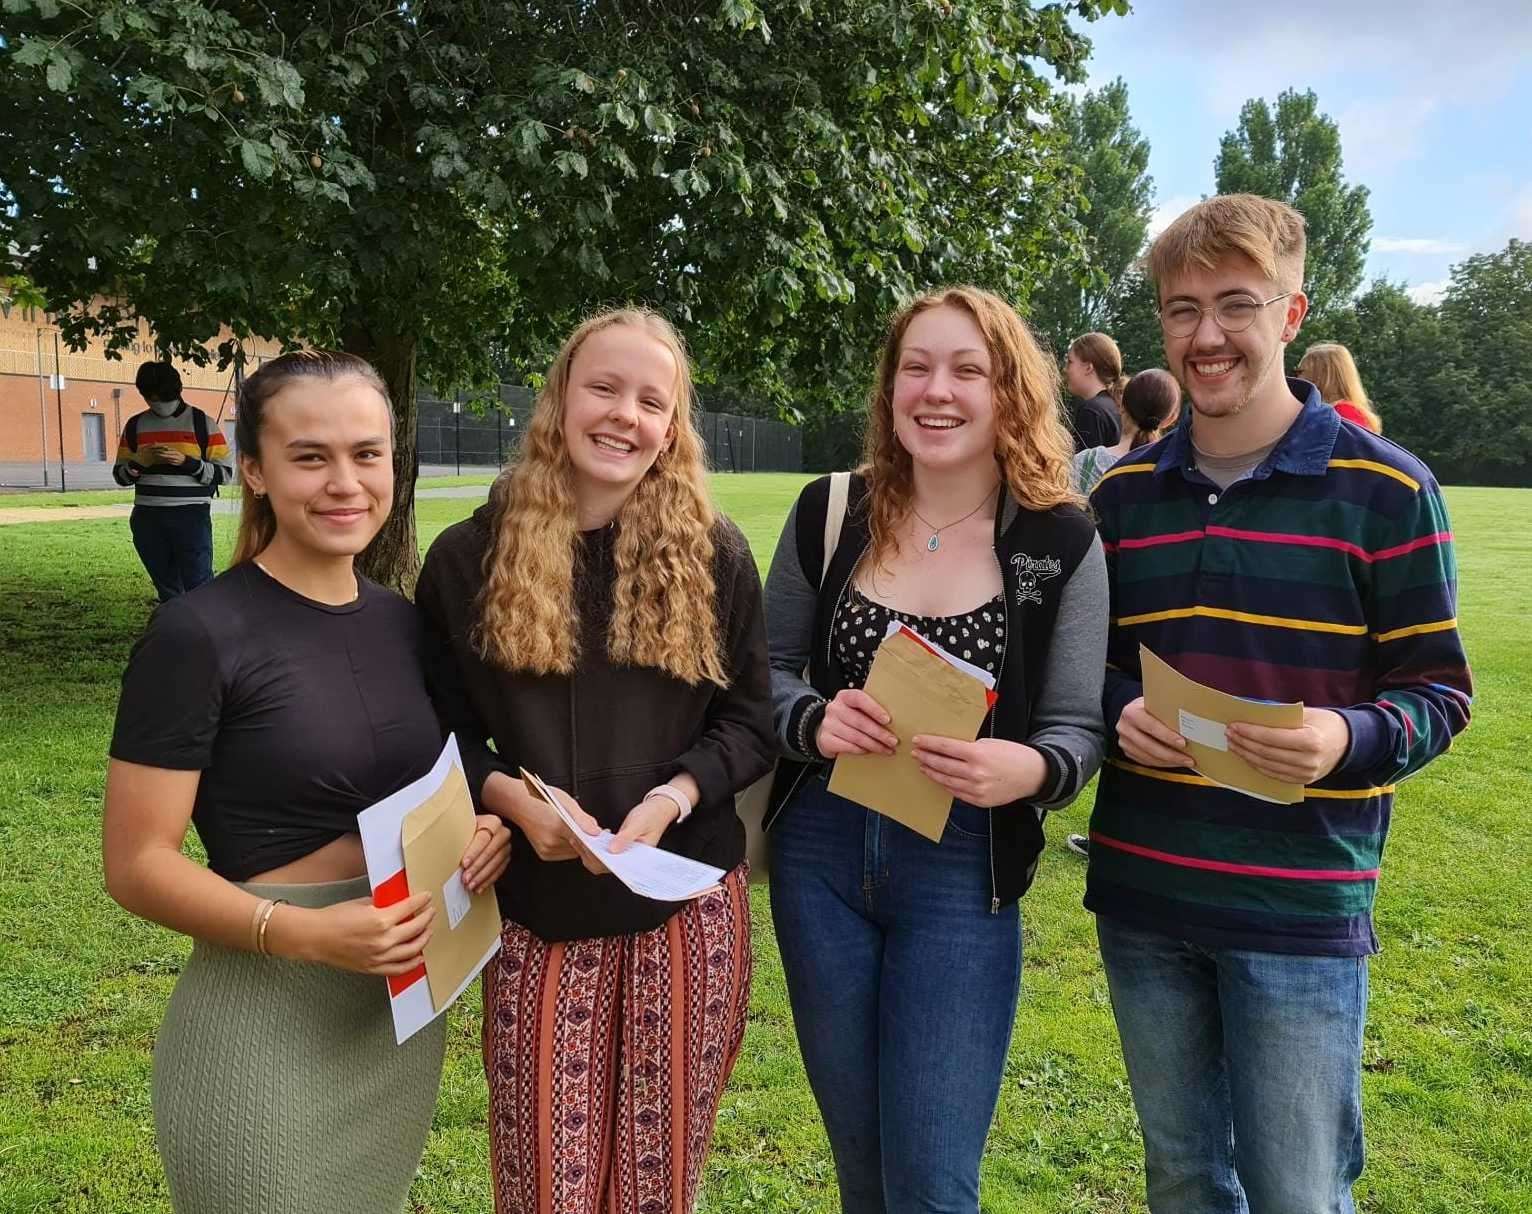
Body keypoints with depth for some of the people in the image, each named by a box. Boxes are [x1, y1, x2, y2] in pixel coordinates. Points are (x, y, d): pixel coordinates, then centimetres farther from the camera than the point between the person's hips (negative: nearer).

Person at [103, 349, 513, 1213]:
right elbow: (137, 863, -14)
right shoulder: (199, 635, -15)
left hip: (405, 1004, 6)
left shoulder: (402, 621, 3)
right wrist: (302, 932, -27)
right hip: (265, 1020, -6)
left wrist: (484, 824, -5)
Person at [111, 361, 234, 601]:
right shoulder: (135, 426, 11)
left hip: (191, 517, -4)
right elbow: (120, 475, 14)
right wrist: (141, 462, -7)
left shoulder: (201, 422, 1)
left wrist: (186, 462, -15)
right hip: (148, 520, 4)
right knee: (167, 590, 11)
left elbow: (225, 472, -1)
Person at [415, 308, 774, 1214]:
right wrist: (508, 795, -16)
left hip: (688, 905, 1)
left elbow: (751, 722, 1)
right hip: (537, 914, 0)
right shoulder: (470, 557, -2)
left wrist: (670, 799, -16)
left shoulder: (714, 554, -2)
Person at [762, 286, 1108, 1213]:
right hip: (819, 857, 3)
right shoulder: (829, 514, -2)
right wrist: (815, 721, -17)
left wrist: (1027, 769, -28)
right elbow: (764, 672, 4)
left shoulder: (1062, 542, -7)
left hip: (962, 874, -2)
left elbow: (1080, 731, -6)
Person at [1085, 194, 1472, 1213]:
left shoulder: (1385, 490, -7)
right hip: (1142, 899, 4)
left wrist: (1351, 740, -25)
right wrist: (1120, 712, -10)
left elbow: (1440, 688, -4)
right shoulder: (1122, 492, 6)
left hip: (1302, 907, -4)